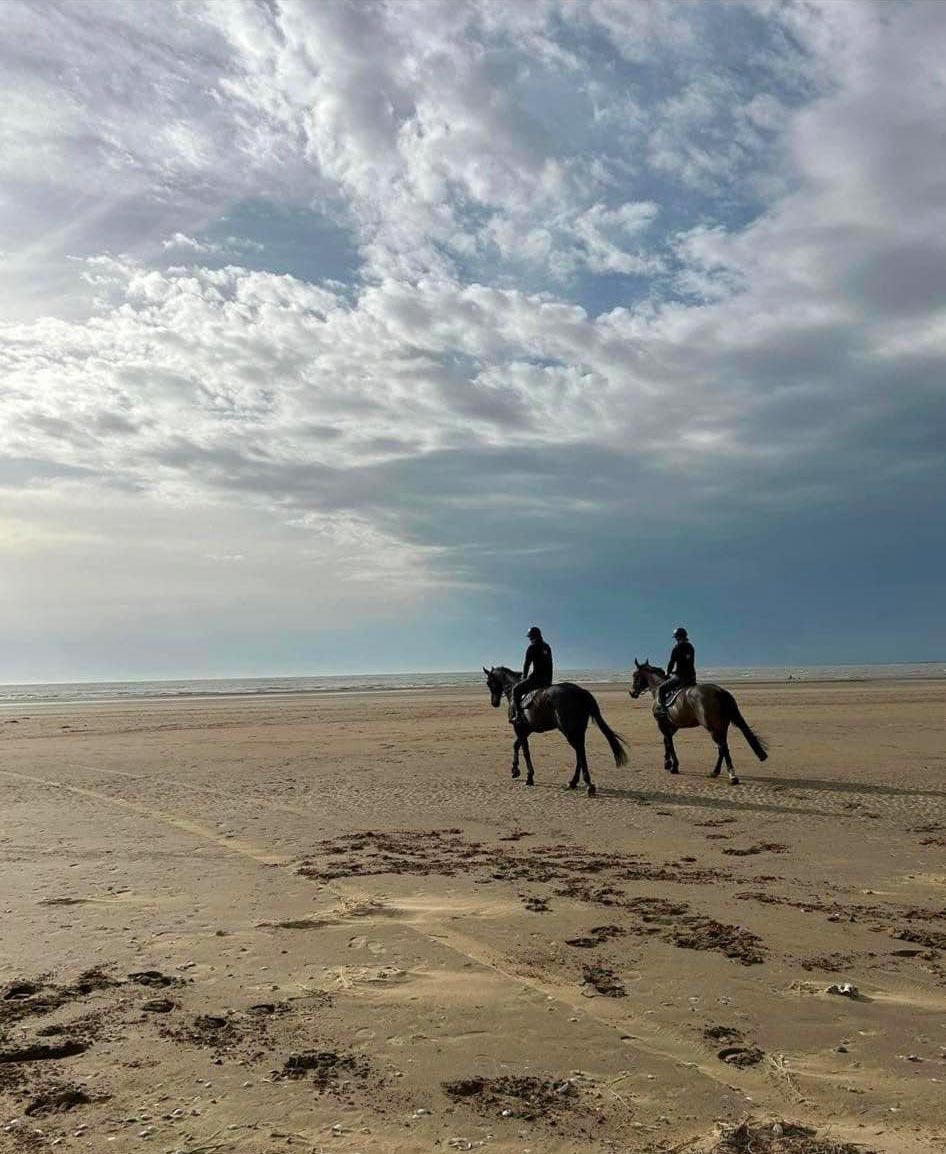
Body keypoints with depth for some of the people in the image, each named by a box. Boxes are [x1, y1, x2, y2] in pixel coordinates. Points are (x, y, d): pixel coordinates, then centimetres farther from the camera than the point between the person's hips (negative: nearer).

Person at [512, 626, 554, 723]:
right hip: (548, 680, 8)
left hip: (536, 678, -8)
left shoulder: (532, 647, -7)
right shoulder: (547, 647, 15)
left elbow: (527, 664, -4)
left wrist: (524, 677, 10)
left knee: (516, 689, 3)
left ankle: (518, 715, -9)